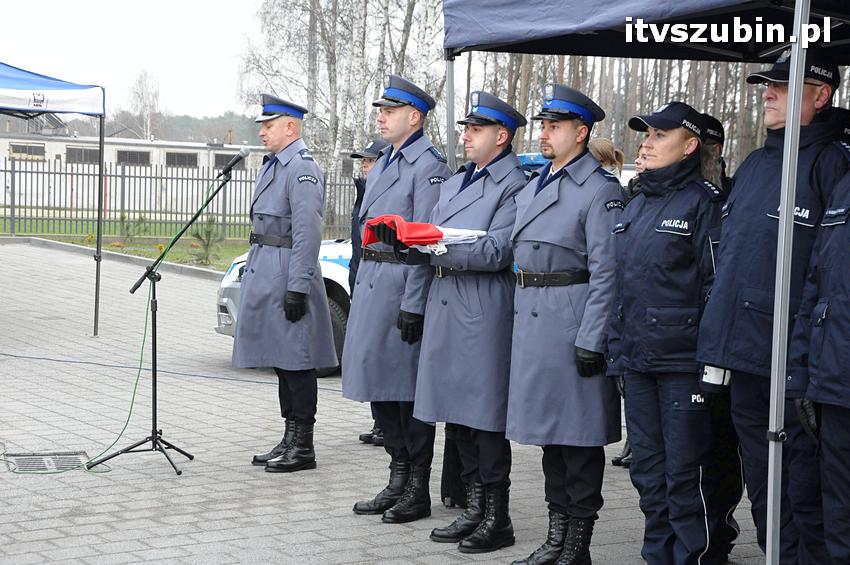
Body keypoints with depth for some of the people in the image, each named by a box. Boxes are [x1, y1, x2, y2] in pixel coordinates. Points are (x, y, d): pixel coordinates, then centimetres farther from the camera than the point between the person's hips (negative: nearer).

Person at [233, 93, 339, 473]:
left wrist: (297, 288, -23)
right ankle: (290, 441, 20)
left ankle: (303, 448, 1)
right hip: (266, 274, 10)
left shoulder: (302, 169, -14)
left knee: (296, 361, -5)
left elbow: (308, 233, -20)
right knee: (281, 360, 13)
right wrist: (254, 272, 23)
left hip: (287, 276, -10)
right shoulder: (273, 166, 17)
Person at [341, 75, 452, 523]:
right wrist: (364, 283, 19)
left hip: (403, 286, -9)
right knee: (379, 384, 12)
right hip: (370, 281, 9)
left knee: (409, 387, -2)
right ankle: (398, 482, 23)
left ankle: (417, 491, 7)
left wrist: (413, 305, -20)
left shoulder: (429, 166, -11)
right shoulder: (382, 163, 17)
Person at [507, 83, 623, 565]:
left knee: (579, 435, -2)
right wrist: (521, 318, 17)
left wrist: (591, 340, -19)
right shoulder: (533, 188, 16)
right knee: (549, 429, 14)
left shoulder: (600, 189, -10)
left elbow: (606, 271, -15)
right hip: (532, 320, 9)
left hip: (573, 321, -9)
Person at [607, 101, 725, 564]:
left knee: (685, 472, -3)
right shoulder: (637, 205, 16)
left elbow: (718, 286, -11)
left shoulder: (704, 201, -7)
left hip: (683, 363, -8)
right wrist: (615, 349, 14)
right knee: (647, 467, 13)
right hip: (637, 360, 8)